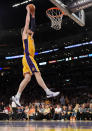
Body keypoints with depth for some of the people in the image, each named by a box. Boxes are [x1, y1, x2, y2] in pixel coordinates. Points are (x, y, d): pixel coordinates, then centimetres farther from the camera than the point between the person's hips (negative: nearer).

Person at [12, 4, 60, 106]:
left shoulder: (30, 36, 29)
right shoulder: (24, 34, 8)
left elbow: (33, 26, 36)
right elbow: (27, 21, 5)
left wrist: (33, 15, 36)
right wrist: (28, 11, 14)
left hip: (28, 59, 9)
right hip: (28, 57, -9)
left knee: (27, 78, -1)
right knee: (37, 74, -14)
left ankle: (17, 97, -6)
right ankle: (48, 92, -19)